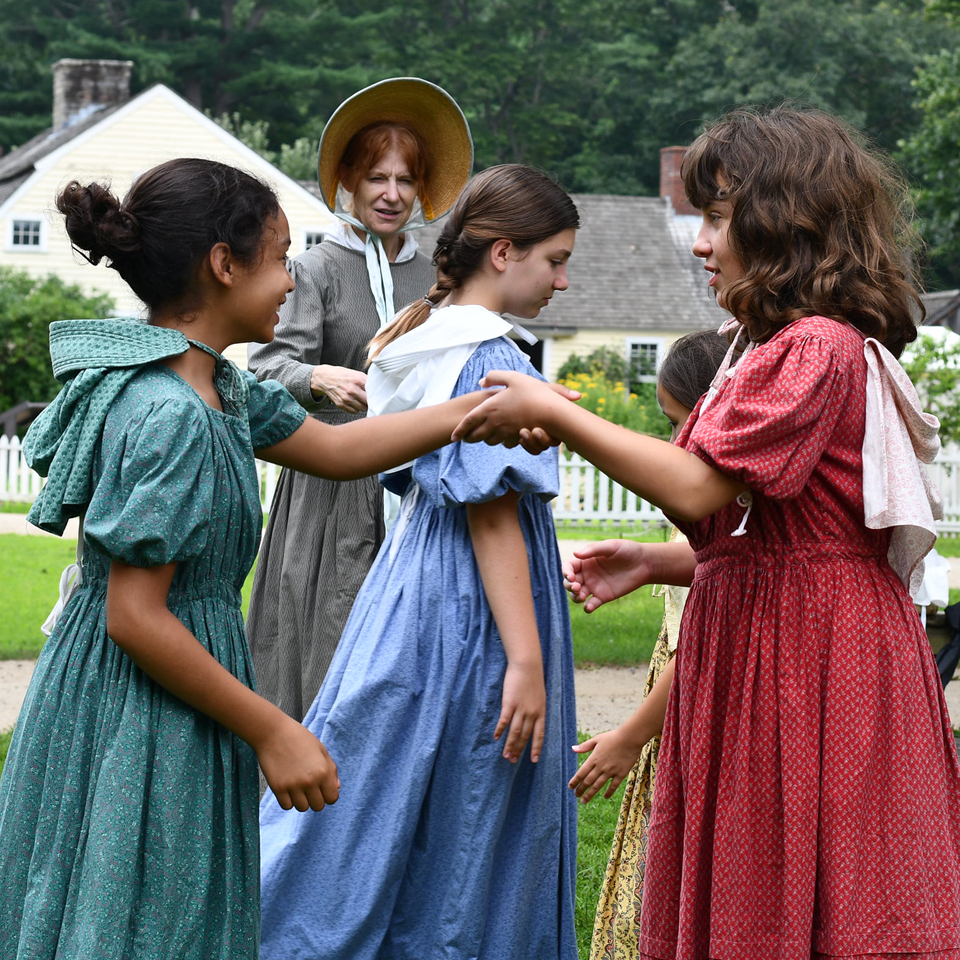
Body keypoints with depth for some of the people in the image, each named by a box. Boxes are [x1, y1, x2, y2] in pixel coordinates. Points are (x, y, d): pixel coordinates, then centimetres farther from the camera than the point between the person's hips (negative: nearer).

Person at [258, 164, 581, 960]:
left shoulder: (421, 343, 10)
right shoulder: (490, 361, -17)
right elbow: (492, 516, -21)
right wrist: (526, 660, -22)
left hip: (409, 587, 9)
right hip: (471, 616, -9)